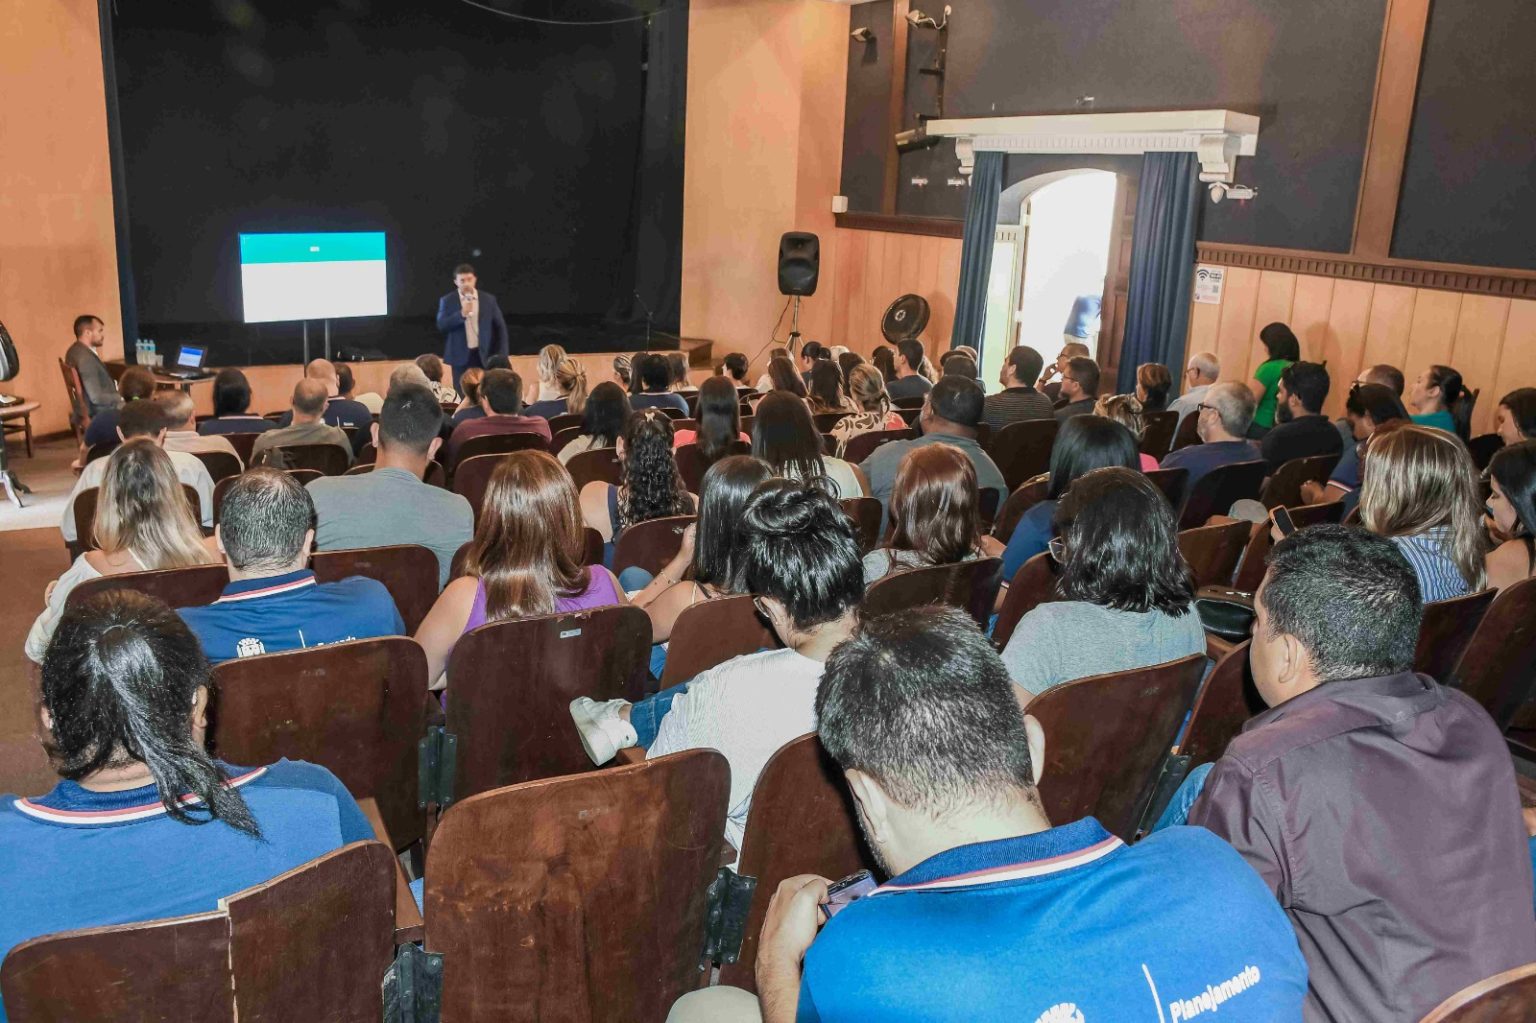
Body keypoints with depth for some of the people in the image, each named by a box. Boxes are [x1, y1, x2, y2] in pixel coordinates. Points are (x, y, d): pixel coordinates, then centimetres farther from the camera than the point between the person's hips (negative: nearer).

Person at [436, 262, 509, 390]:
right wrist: (462, 314, -23)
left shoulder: (489, 299, 3)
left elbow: (500, 327, 6)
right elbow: (441, 325, -9)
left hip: (484, 356, 1)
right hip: (461, 356, -1)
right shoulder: (447, 301, 1)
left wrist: (502, 355, 1)